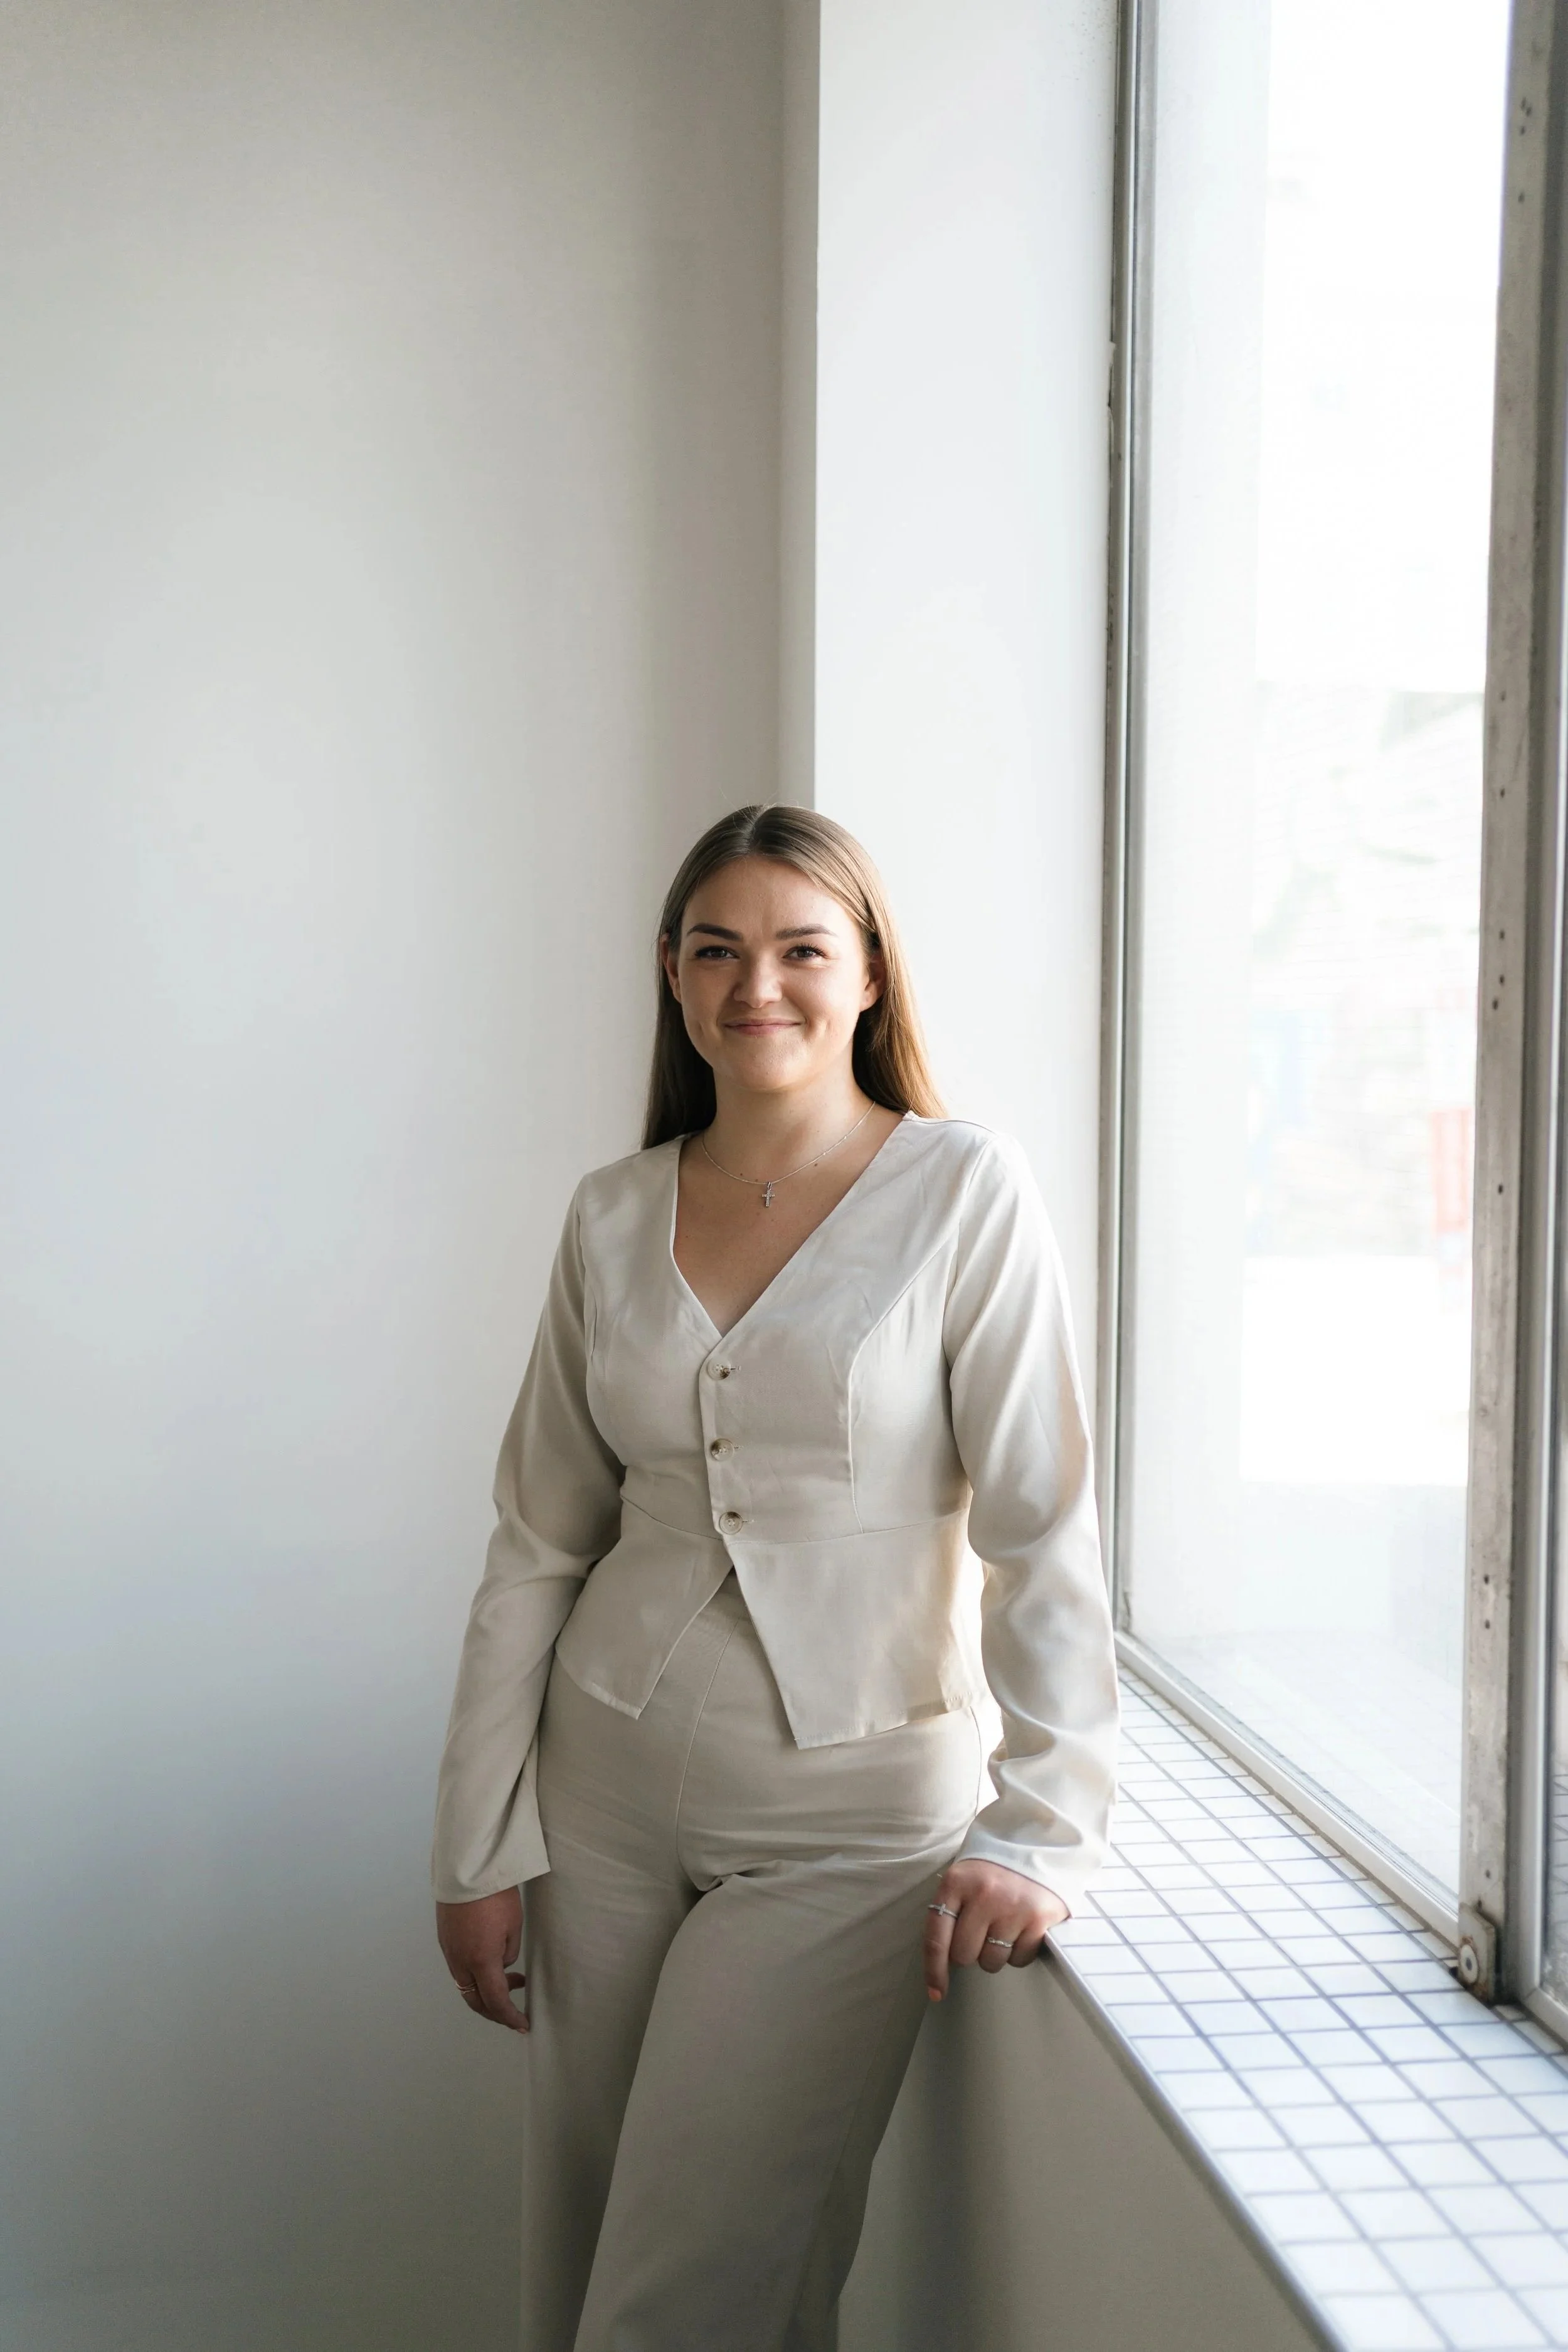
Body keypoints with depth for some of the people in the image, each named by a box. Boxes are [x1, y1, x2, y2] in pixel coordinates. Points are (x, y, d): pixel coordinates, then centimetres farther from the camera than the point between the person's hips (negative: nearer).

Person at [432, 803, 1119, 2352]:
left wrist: (1041, 1831, -17)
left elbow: (1042, 1527, -11)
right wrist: (478, 1843, 4)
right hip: (610, 1788, 4)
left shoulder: (967, 1194, -9)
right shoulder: (612, 1215, 3)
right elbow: (537, 1542, 5)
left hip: (855, 1814, -4)